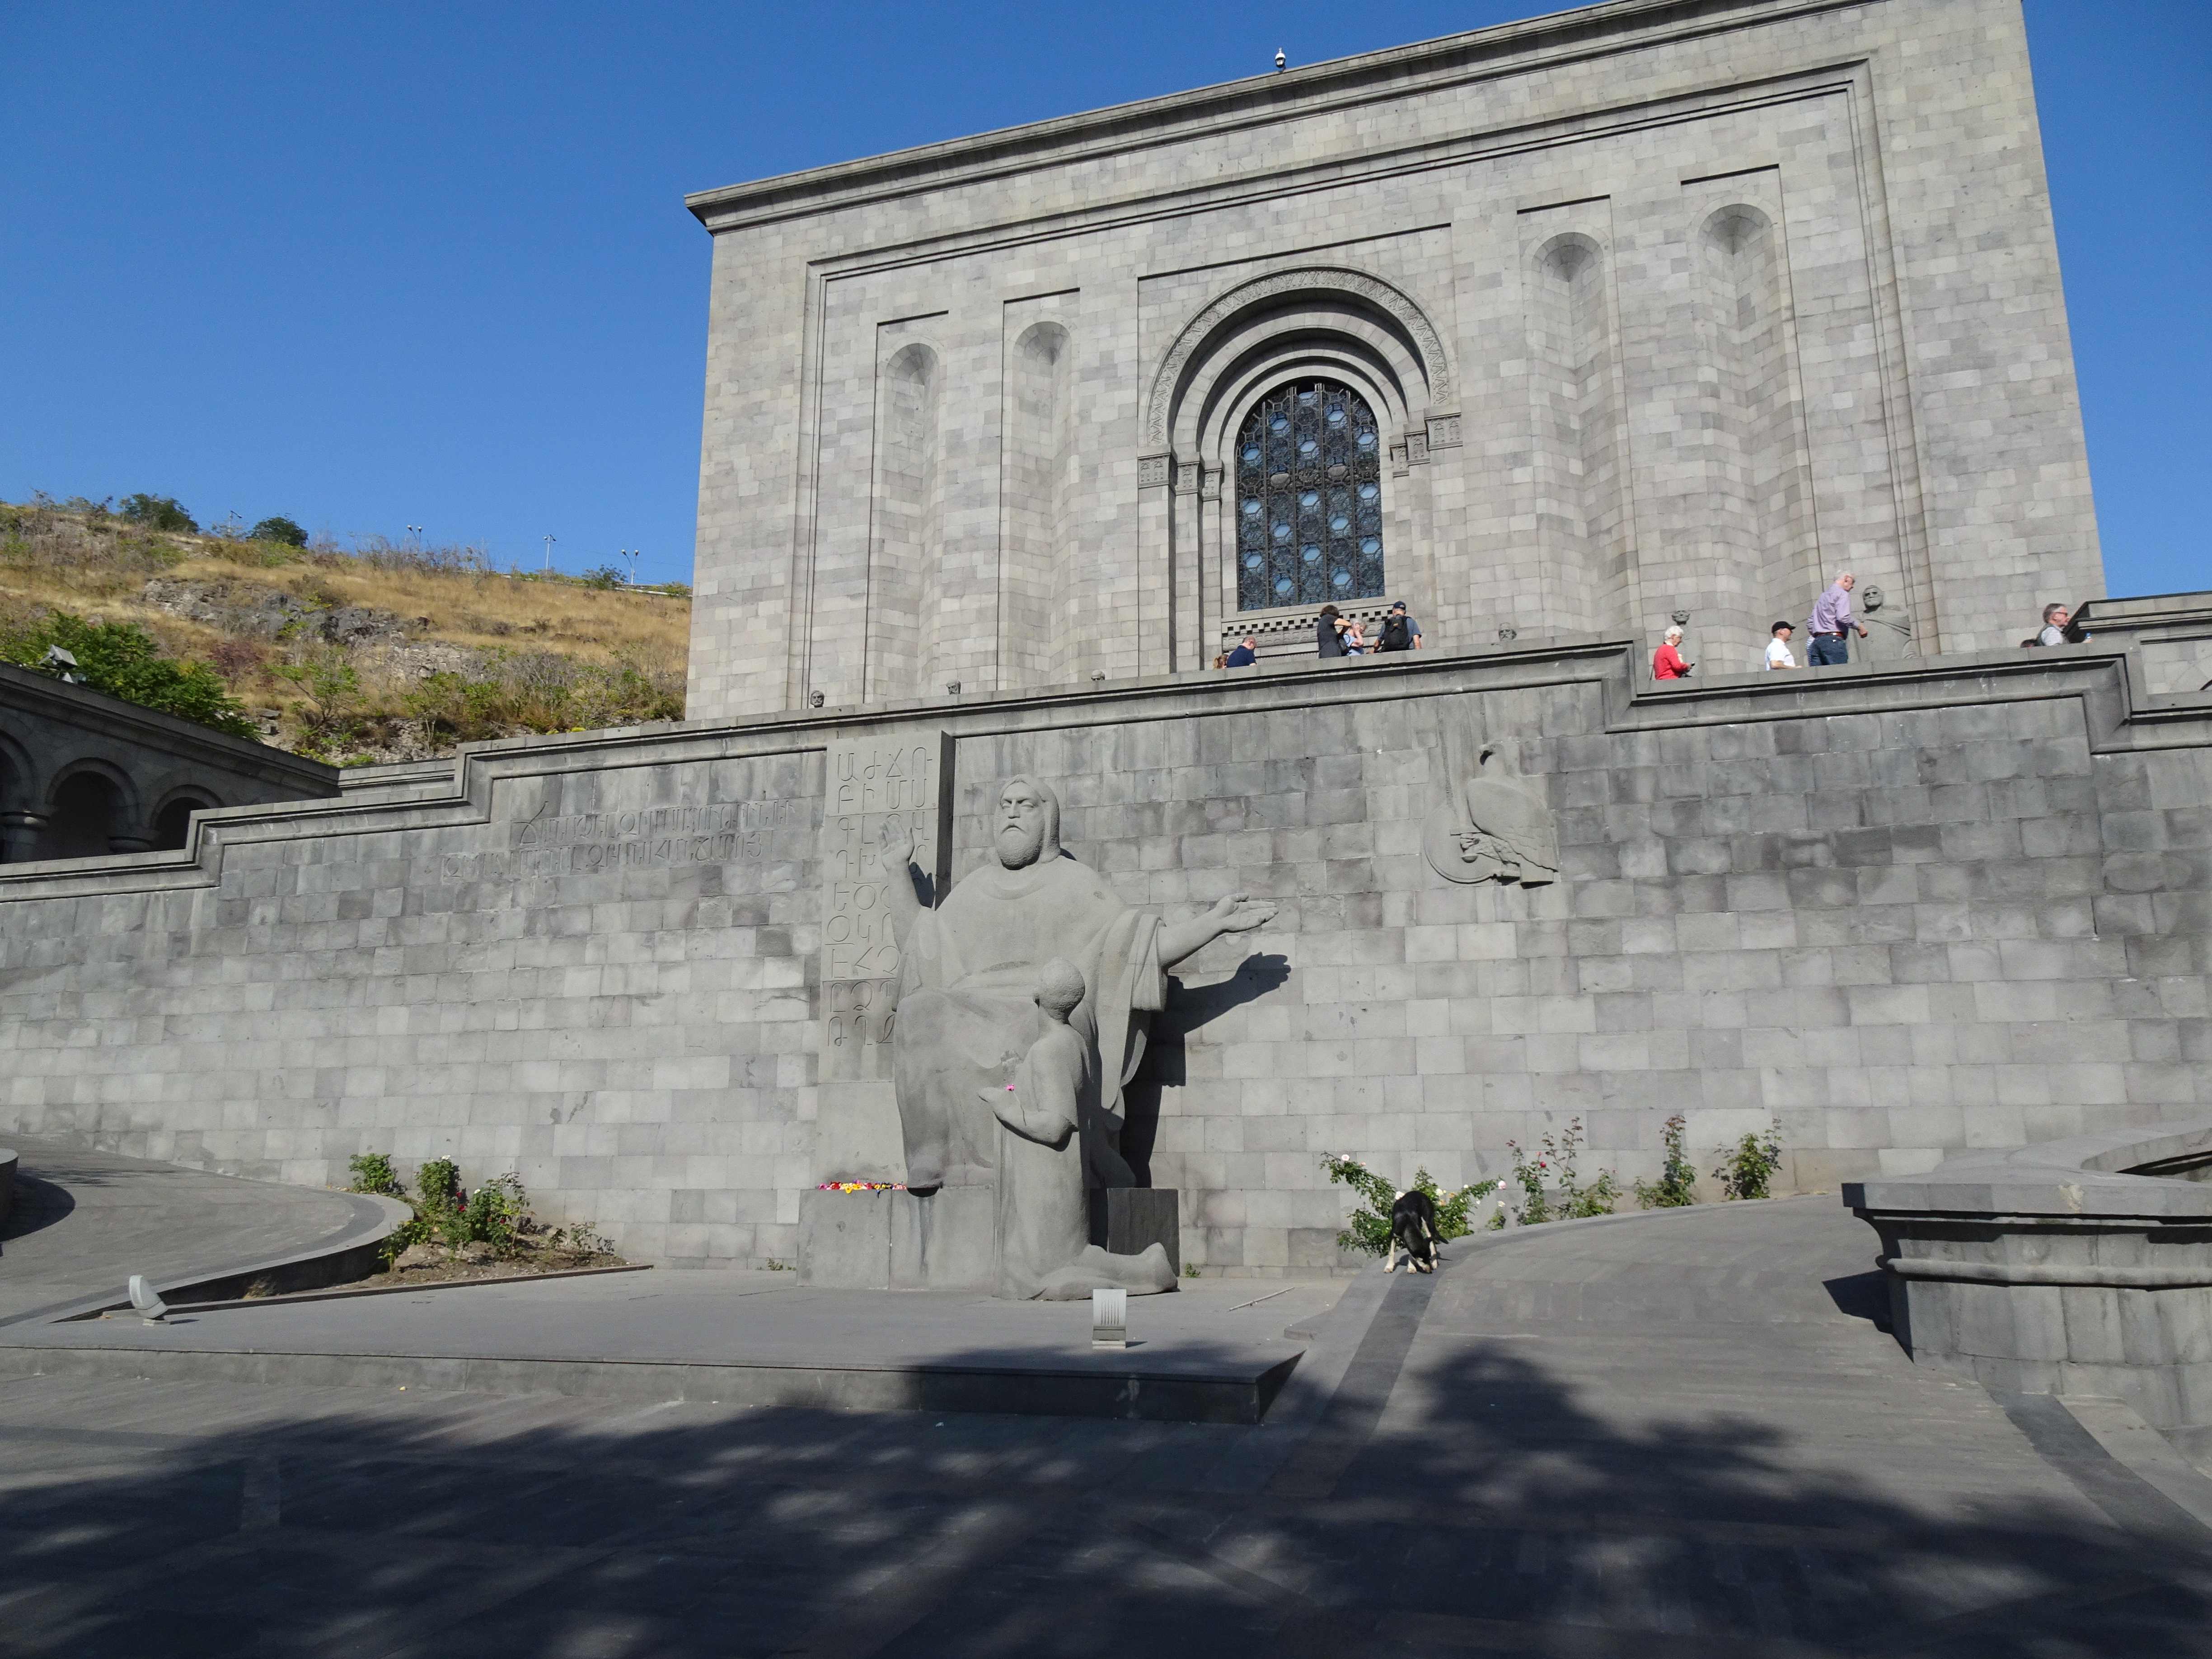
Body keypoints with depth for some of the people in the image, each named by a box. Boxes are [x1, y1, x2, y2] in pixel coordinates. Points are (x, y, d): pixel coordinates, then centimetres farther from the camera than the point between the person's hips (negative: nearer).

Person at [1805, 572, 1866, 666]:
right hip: (1834, 640, -8)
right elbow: (1843, 617, -15)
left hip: (1817, 640, 8)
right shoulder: (1842, 593, 0)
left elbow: (1810, 623, 24)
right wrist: (1859, 627, -4)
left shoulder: (1823, 595, 25)